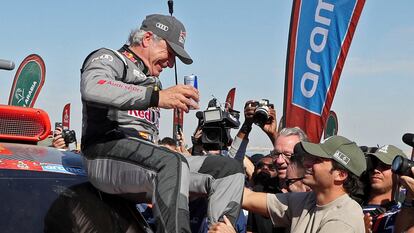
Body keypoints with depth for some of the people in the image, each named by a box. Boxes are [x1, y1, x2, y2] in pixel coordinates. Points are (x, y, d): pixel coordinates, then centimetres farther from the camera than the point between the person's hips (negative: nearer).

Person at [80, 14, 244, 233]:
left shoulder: (153, 81, 33)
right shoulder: (108, 58, 7)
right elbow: (92, 88, -19)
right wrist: (156, 96, -27)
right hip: (109, 152, -8)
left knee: (230, 169, -2)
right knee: (172, 164, -38)